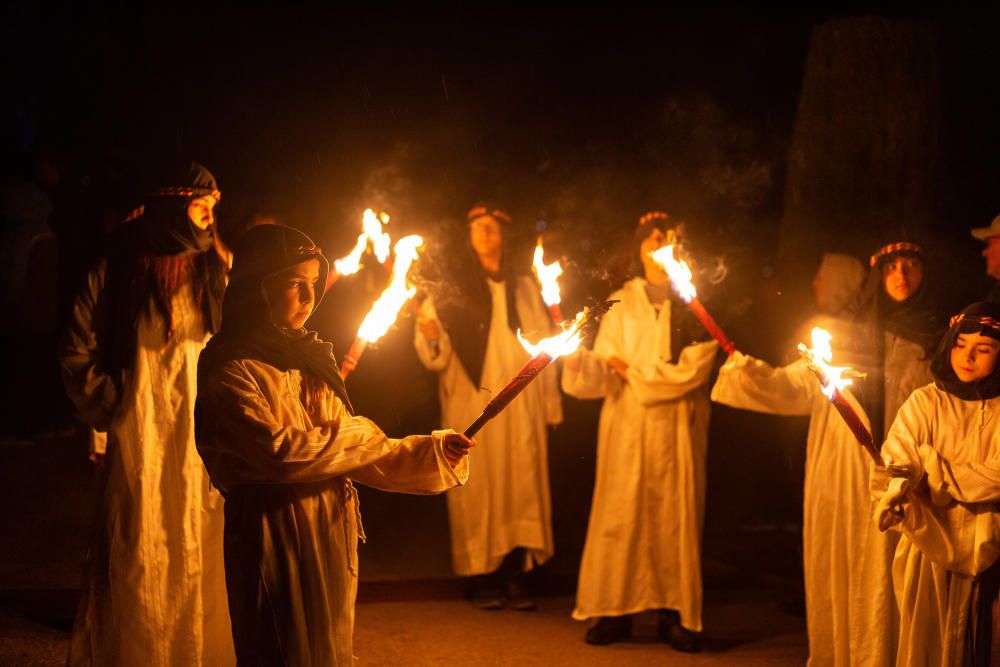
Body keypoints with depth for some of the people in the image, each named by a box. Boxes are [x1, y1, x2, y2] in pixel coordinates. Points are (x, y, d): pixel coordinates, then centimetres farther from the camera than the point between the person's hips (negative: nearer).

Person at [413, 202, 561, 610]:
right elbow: (437, 358, -3)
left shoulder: (524, 289, 13)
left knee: (520, 484, -2)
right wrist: (430, 336, -25)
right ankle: (484, 579, 3)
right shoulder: (453, 288, 4)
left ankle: (516, 576, 1)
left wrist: (551, 404, 7)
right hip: (472, 406, -2)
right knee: (478, 487, -4)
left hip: (520, 406, 2)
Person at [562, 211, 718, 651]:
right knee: (620, 510, -3)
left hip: (676, 425, -1)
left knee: (675, 512, -1)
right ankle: (616, 610, 1)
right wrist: (575, 355, -17)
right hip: (626, 422, 2)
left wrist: (634, 373, -3)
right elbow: (603, 369, 3)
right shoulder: (620, 304, 12)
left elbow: (694, 366, -5)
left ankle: (675, 614, 4)